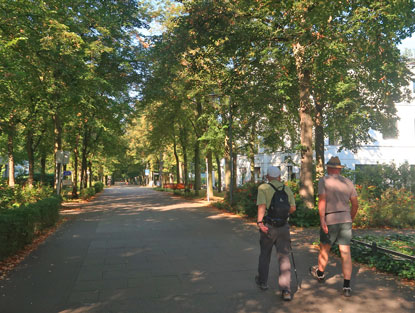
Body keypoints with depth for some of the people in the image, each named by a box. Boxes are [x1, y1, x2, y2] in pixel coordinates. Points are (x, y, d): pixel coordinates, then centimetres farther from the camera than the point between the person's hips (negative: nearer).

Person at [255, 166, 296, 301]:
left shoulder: (263, 188, -3)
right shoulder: (287, 188, 7)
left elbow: (262, 205, -17)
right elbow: (293, 208, 5)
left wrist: (260, 222, -26)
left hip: (268, 226, -1)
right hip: (283, 226, 2)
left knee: (265, 254, 17)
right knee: (284, 257, 3)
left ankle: (262, 281, 34)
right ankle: (285, 290, -5)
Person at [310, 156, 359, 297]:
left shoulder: (323, 181, -6)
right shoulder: (348, 182, 6)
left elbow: (322, 200, -17)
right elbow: (355, 204, 9)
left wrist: (322, 220, -19)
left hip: (330, 221, -3)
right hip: (345, 220, 3)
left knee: (324, 248, 17)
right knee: (346, 253, 3)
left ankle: (320, 273, 38)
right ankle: (347, 287, 2)